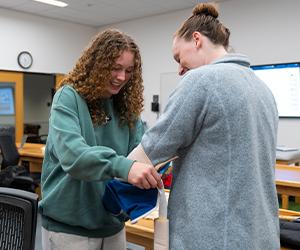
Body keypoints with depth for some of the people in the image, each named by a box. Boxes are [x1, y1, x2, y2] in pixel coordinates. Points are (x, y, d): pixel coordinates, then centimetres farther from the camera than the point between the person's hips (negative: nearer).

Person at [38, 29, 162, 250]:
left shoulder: (127, 107, 4)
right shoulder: (69, 97, -12)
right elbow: (70, 153, -27)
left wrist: (151, 172, -21)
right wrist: (122, 166, -40)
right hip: (68, 224, -5)